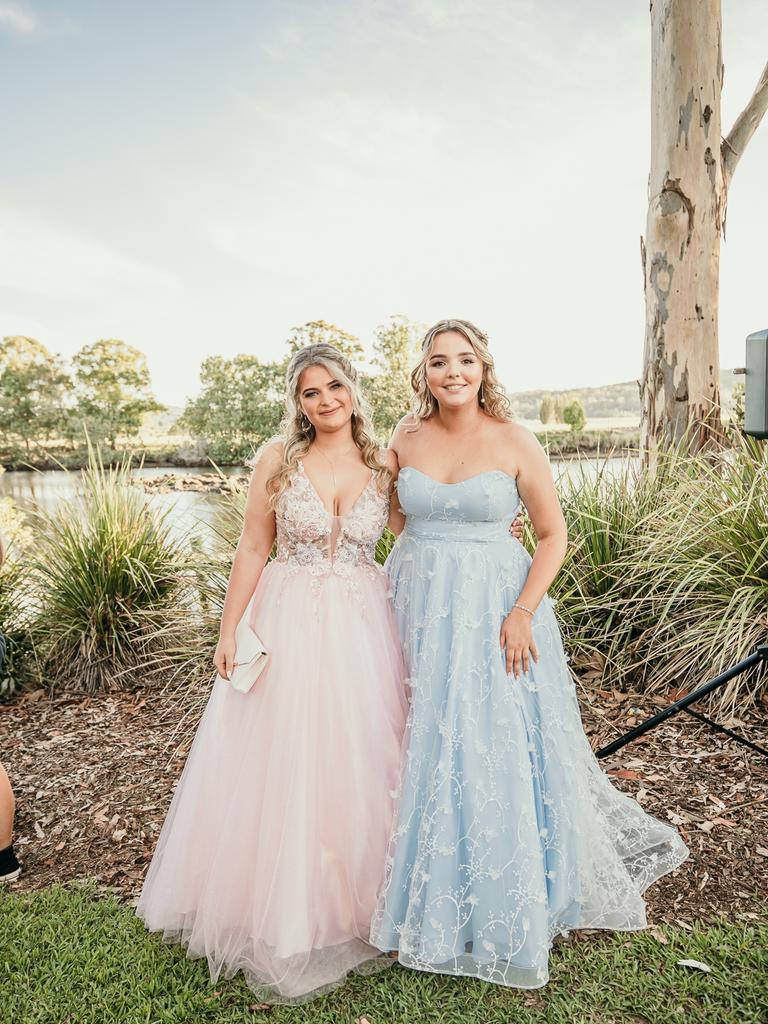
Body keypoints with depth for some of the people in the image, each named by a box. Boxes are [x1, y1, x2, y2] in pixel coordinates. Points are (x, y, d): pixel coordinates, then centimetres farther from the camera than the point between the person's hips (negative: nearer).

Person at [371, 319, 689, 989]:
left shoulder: (514, 442, -6)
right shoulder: (406, 439, 3)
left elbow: (553, 535, -3)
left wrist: (523, 611, -14)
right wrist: (404, 597, 7)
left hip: (494, 607, -3)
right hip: (419, 604, 3)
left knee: (499, 750, 4)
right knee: (423, 750, 12)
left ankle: (503, 912, 28)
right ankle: (428, 895, 34)